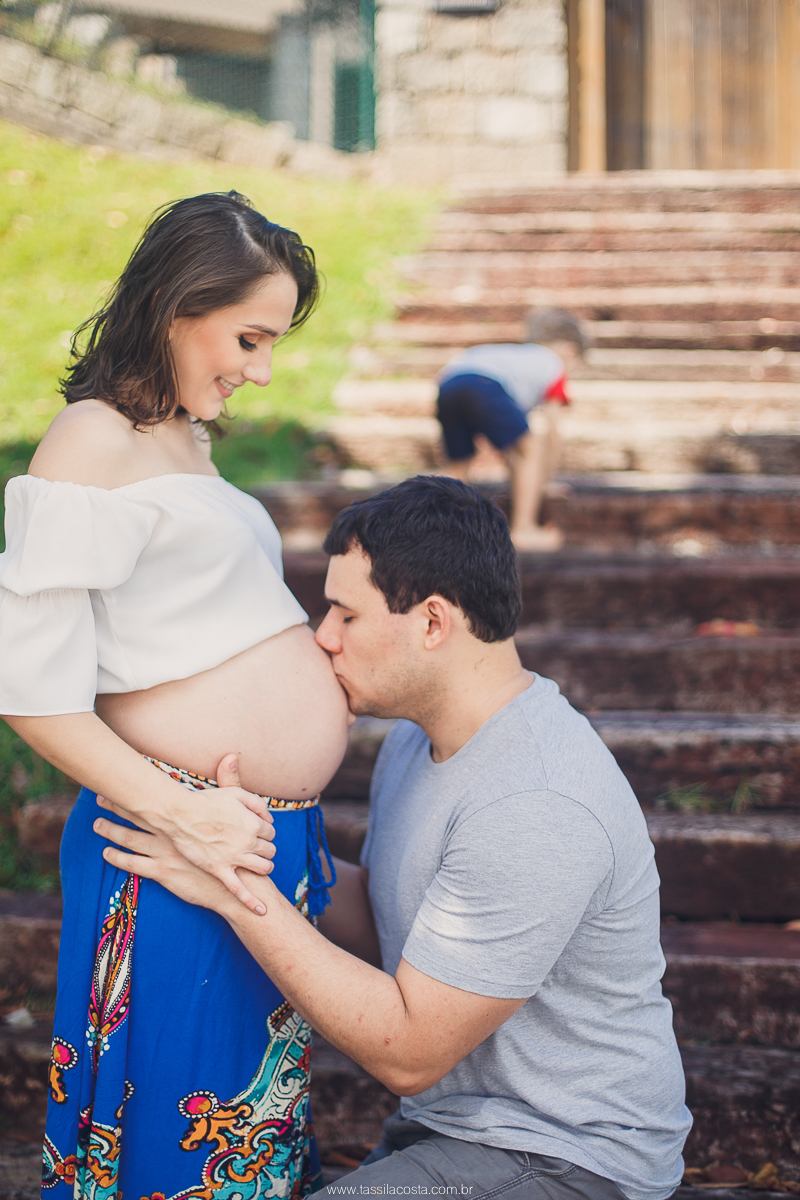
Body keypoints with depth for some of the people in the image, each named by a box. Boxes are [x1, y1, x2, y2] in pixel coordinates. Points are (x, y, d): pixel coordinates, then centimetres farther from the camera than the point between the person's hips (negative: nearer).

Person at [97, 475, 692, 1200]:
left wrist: (238, 888, -23)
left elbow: (407, 1052, -23)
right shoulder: (416, 741, 6)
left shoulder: (538, 812, -27)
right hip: (448, 1125, 9)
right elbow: (383, 928, 13)